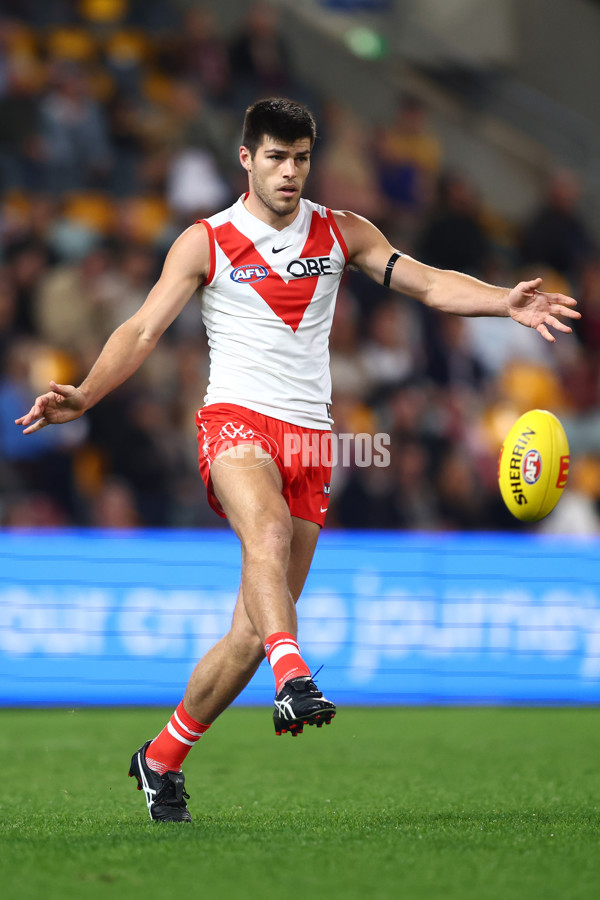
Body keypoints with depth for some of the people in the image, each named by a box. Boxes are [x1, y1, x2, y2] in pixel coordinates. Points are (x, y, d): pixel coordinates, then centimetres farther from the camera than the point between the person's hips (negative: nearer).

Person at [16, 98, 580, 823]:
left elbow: (428, 283, 4)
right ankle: (294, 679, -54)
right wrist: (83, 396, -17)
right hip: (235, 419, -3)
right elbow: (143, 329, -1)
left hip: (309, 438, 3)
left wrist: (507, 302, -14)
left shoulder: (340, 233, 12)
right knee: (269, 528, -38)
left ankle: (162, 759, 16)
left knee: (251, 634, 1)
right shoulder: (205, 242, 4)